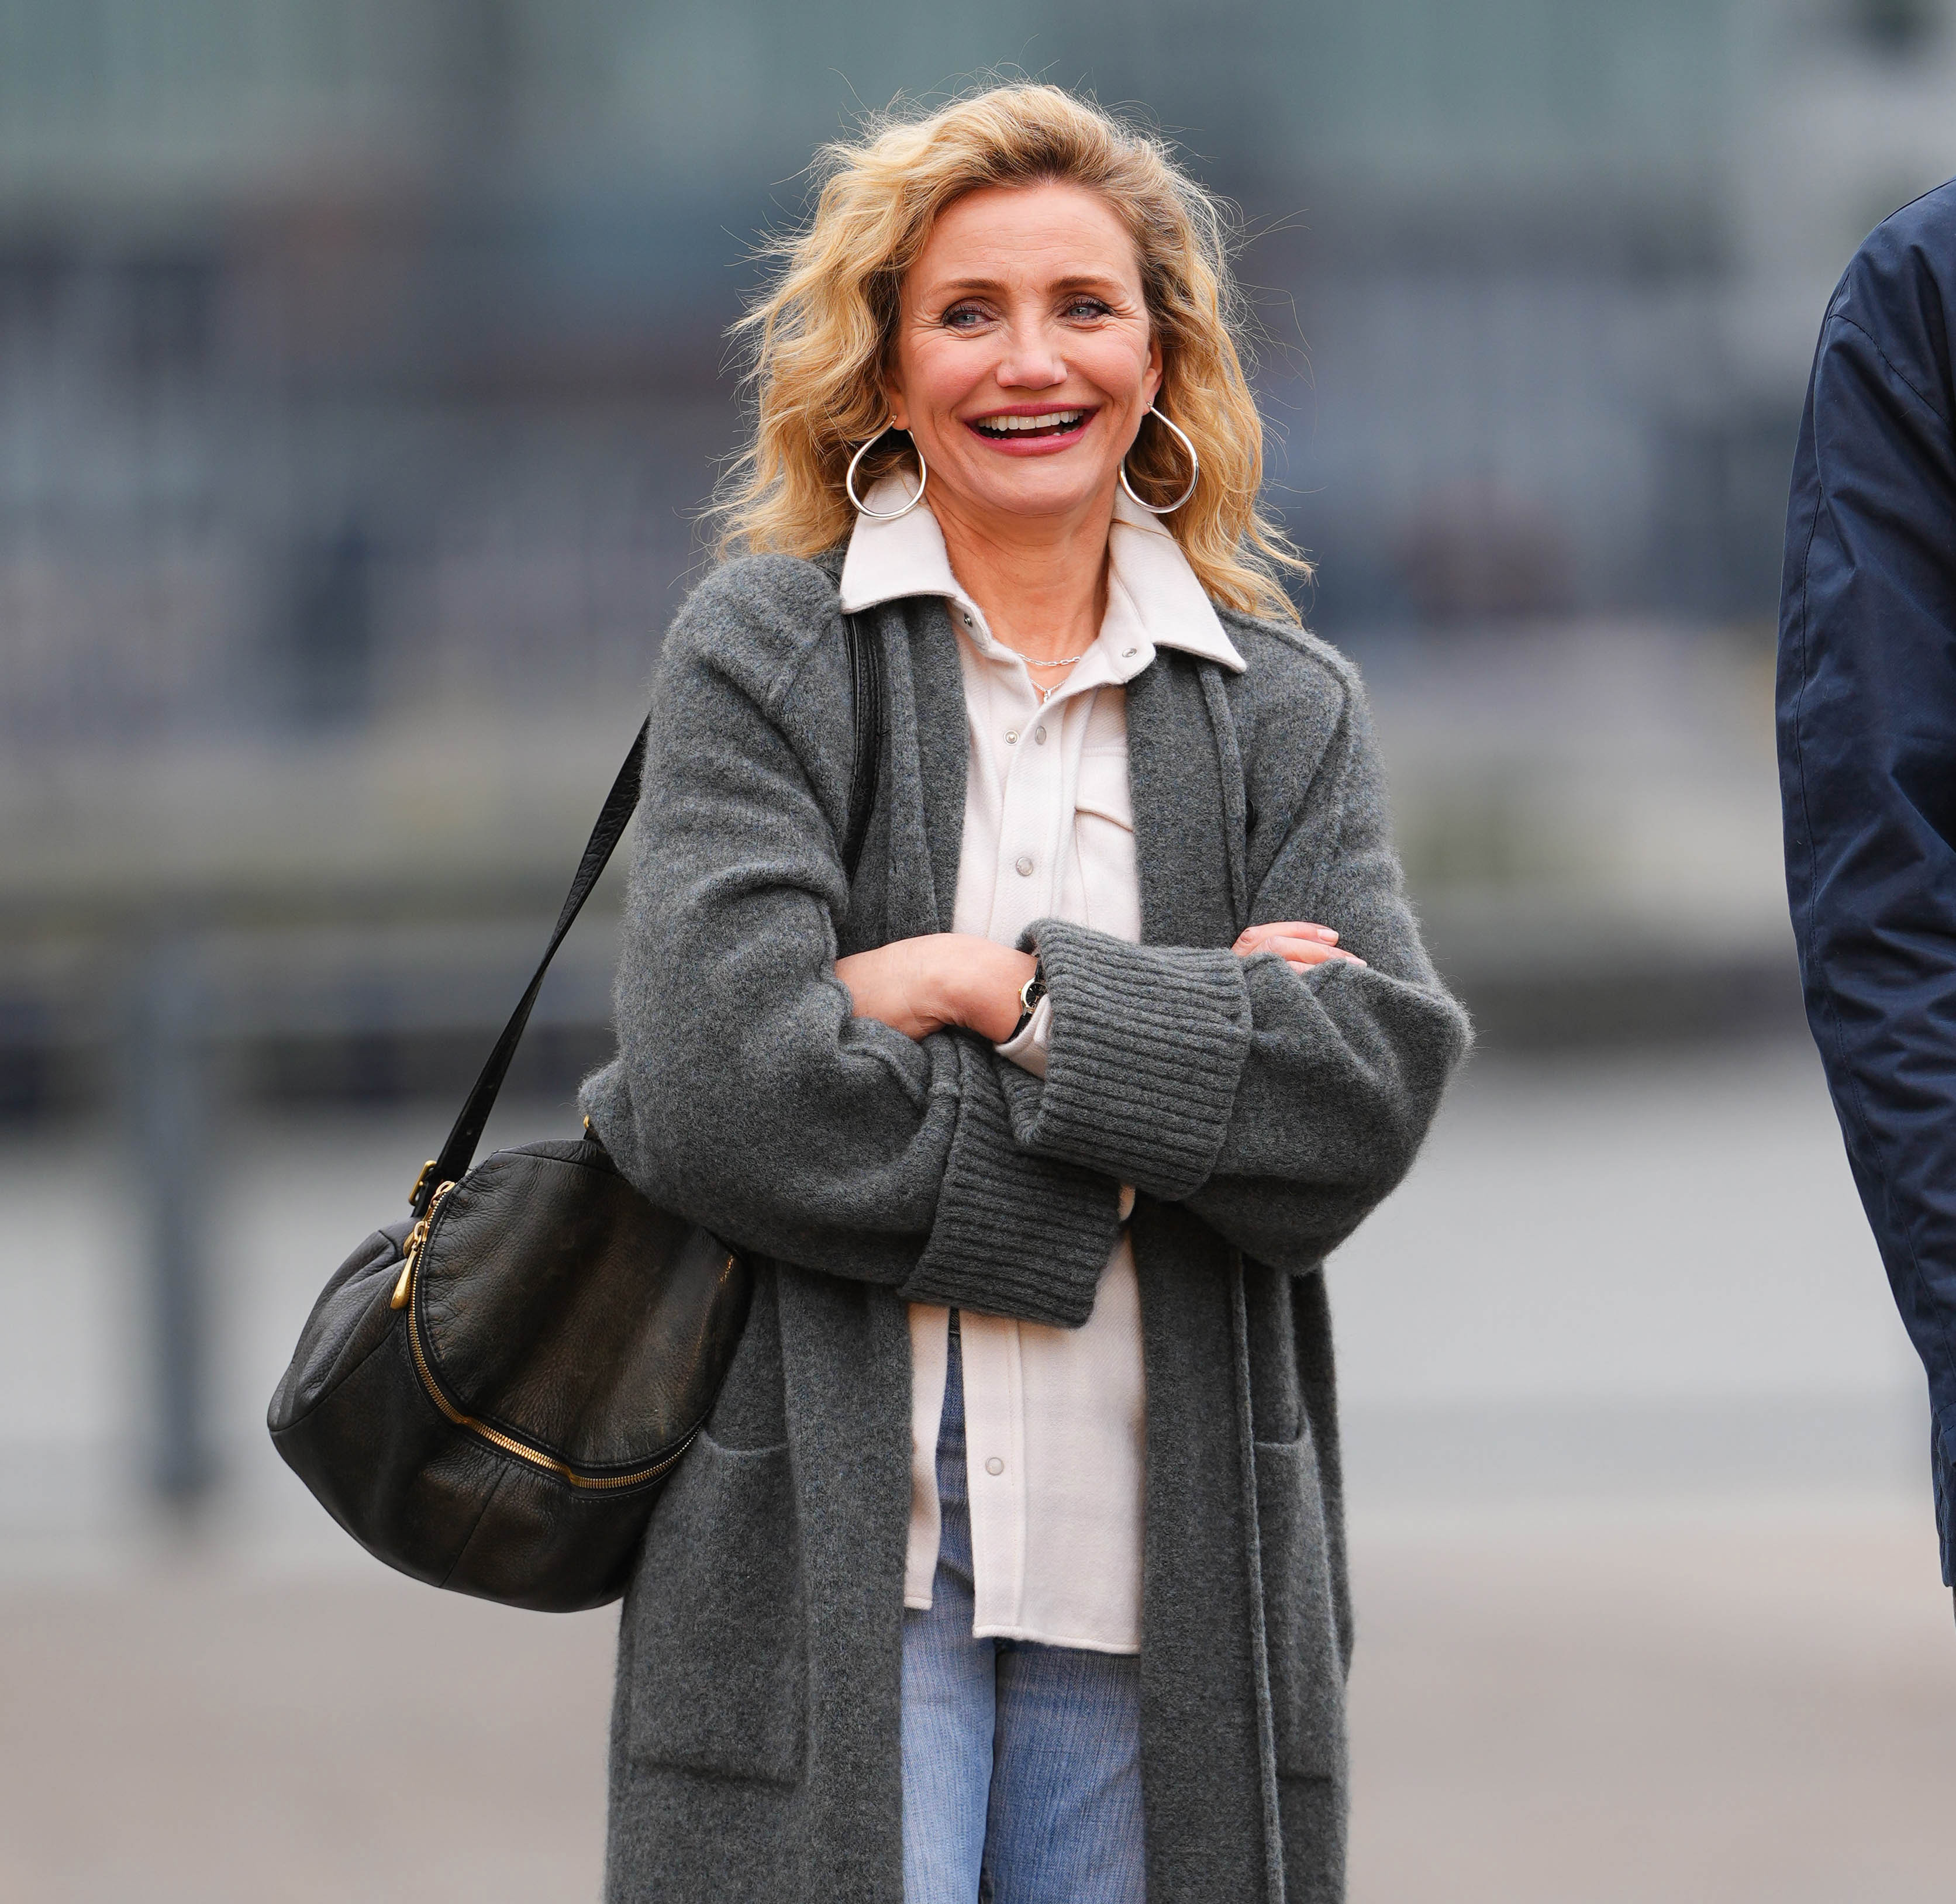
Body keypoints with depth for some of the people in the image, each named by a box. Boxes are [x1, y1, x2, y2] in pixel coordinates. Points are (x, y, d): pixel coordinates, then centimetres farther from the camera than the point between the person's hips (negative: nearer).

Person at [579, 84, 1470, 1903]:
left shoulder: (1289, 712, 13)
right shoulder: (761, 654, 3)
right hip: (829, 1548, -3)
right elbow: (725, 1085, -10)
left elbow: (1370, 1097, -3)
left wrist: (1010, 989, -11)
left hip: (1157, 1572, 3)